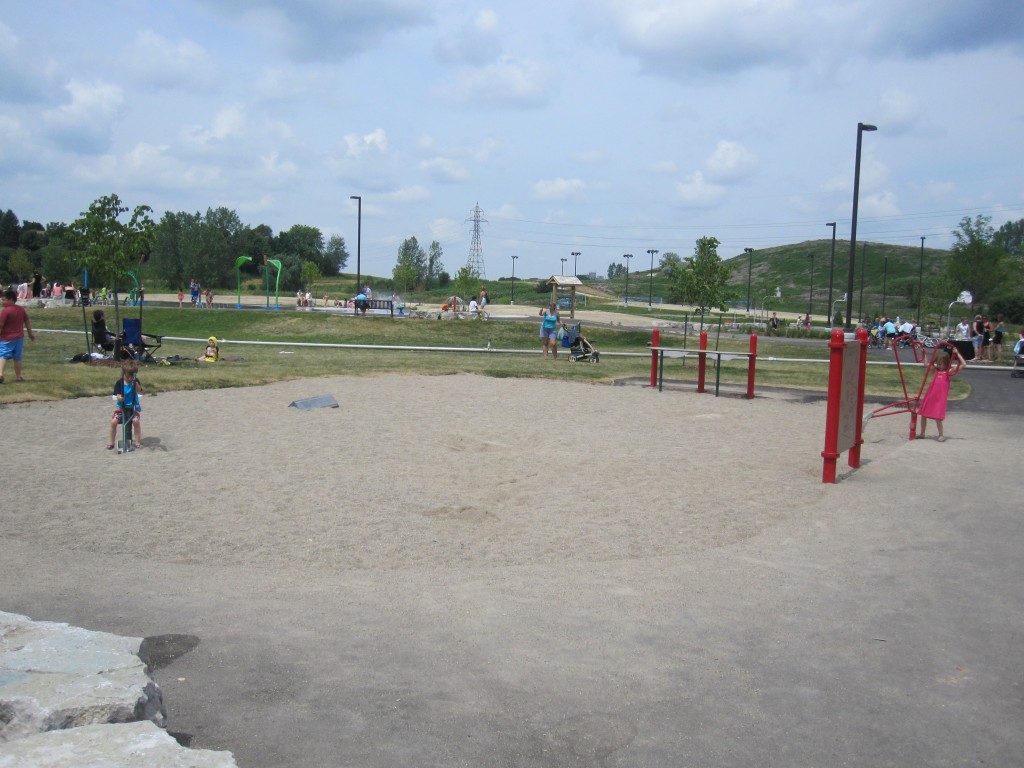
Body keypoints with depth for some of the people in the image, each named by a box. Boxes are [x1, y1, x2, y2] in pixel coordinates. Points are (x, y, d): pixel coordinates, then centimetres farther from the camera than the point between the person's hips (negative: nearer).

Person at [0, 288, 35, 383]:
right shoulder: (21, 309, 6)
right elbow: (27, 322, 14)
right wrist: (30, 333, 25)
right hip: (19, 337, 6)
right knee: (17, 357, 14)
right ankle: (18, 376, 22)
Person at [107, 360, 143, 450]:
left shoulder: (136, 382, -8)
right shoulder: (119, 383, -7)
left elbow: (139, 391, -26)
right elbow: (117, 395, -10)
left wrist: (135, 382, -40)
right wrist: (119, 397, -34)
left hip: (134, 406, -1)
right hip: (121, 406, 1)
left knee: (136, 421, -24)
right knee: (113, 421, -13)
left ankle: (138, 441, -6)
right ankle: (111, 442, 5)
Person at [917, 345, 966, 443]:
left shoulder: (949, 373, -5)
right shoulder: (936, 370, 9)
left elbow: (963, 364, -10)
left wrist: (957, 354, -11)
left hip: (940, 398, -6)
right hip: (929, 396, 6)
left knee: (938, 417, -7)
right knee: (923, 414, 10)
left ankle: (941, 435, 11)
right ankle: (922, 433, 25)